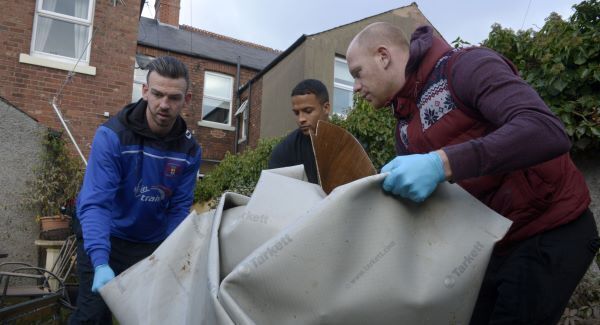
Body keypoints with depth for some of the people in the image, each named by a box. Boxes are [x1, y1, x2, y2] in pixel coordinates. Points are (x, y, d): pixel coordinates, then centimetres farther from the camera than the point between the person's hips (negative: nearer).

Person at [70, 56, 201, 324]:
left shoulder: (190, 150, -10)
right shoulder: (112, 135, -21)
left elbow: (179, 209, -7)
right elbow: (95, 203, -28)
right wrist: (101, 263, -39)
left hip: (152, 243, 3)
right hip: (104, 237, -3)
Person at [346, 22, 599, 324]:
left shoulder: (467, 66, -16)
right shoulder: (405, 128, 7)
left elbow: (547, 131, -30)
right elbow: (407, 194, 9)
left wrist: (443, 163, -38)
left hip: (550, 232, -7)